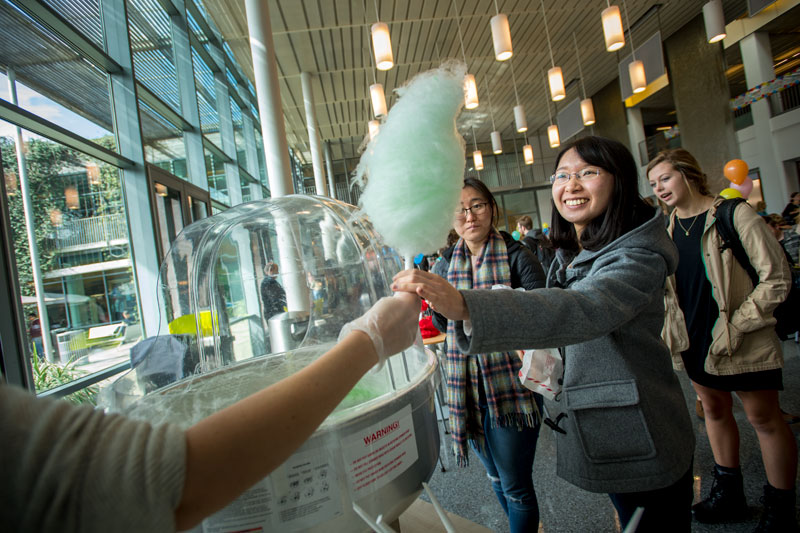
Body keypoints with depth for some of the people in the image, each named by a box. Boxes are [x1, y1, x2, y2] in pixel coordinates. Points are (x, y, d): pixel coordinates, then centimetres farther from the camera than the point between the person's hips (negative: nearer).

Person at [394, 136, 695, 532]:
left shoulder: (638, 255, -22)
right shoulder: (569, 254, 7)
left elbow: (586, 309, -43)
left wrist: (463, 306, -54)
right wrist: (542, 358, -3)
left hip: (641, 446, -7)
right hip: (597, 435, 8)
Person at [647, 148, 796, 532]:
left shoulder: (735, 215, -13)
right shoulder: (666, 229, 4)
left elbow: (776, 279, -14)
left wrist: (736, 326, -18)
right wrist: (673, 330, 5)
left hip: (741, 342, -5)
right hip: (694, 340, 6)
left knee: (764, 418, 7)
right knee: (714, 410, 17)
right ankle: (729, 494, 36)